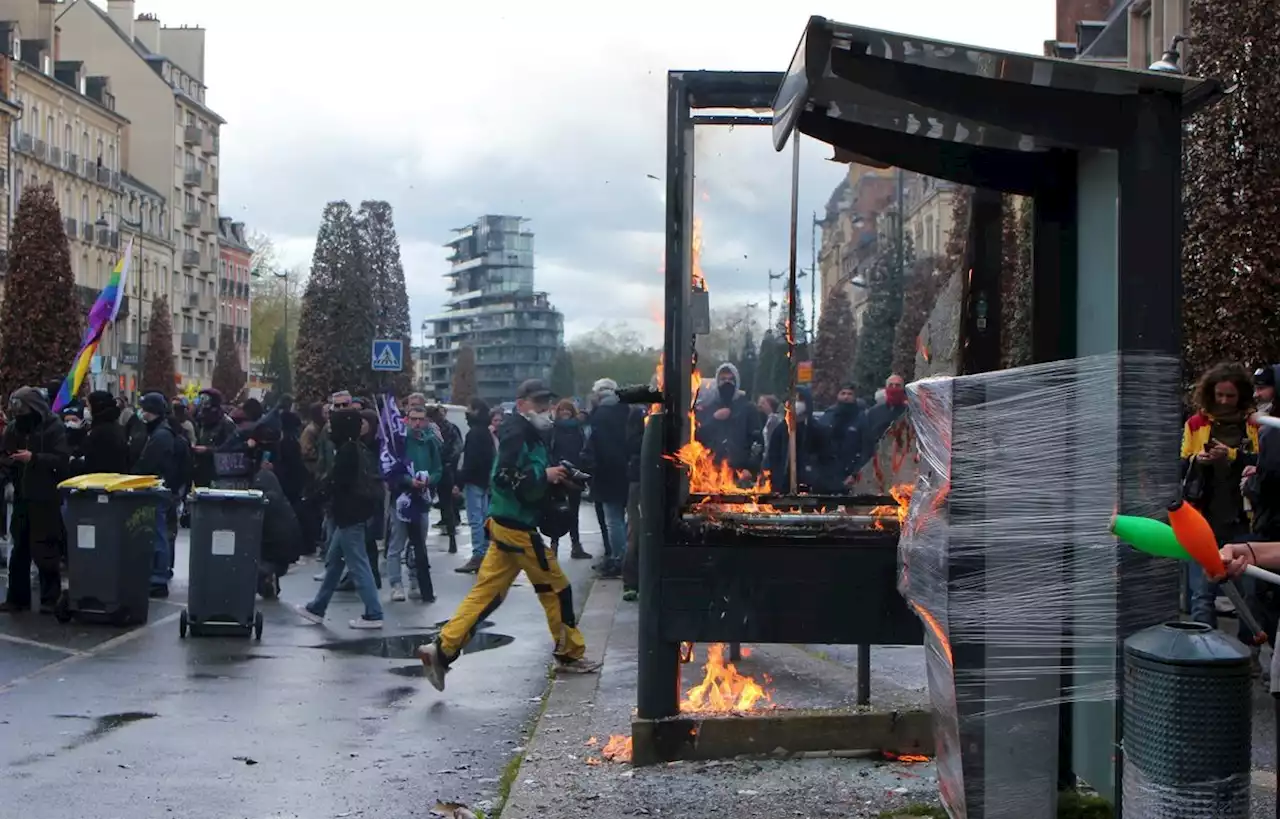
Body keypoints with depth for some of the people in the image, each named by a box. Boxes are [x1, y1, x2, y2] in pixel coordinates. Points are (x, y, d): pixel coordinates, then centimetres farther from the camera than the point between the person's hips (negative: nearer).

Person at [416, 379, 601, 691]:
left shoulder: (531, 435, 17)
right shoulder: (517, 433, -14)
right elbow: (505, 476, -25)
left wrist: (559, 476, 2)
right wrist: (545, 475, -20)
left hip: (507, 525, 9)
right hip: (517, 527, -9)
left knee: (486, 592, 6)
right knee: (556, 588, 4)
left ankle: (442, 649, 1)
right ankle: (570, 655, 16)